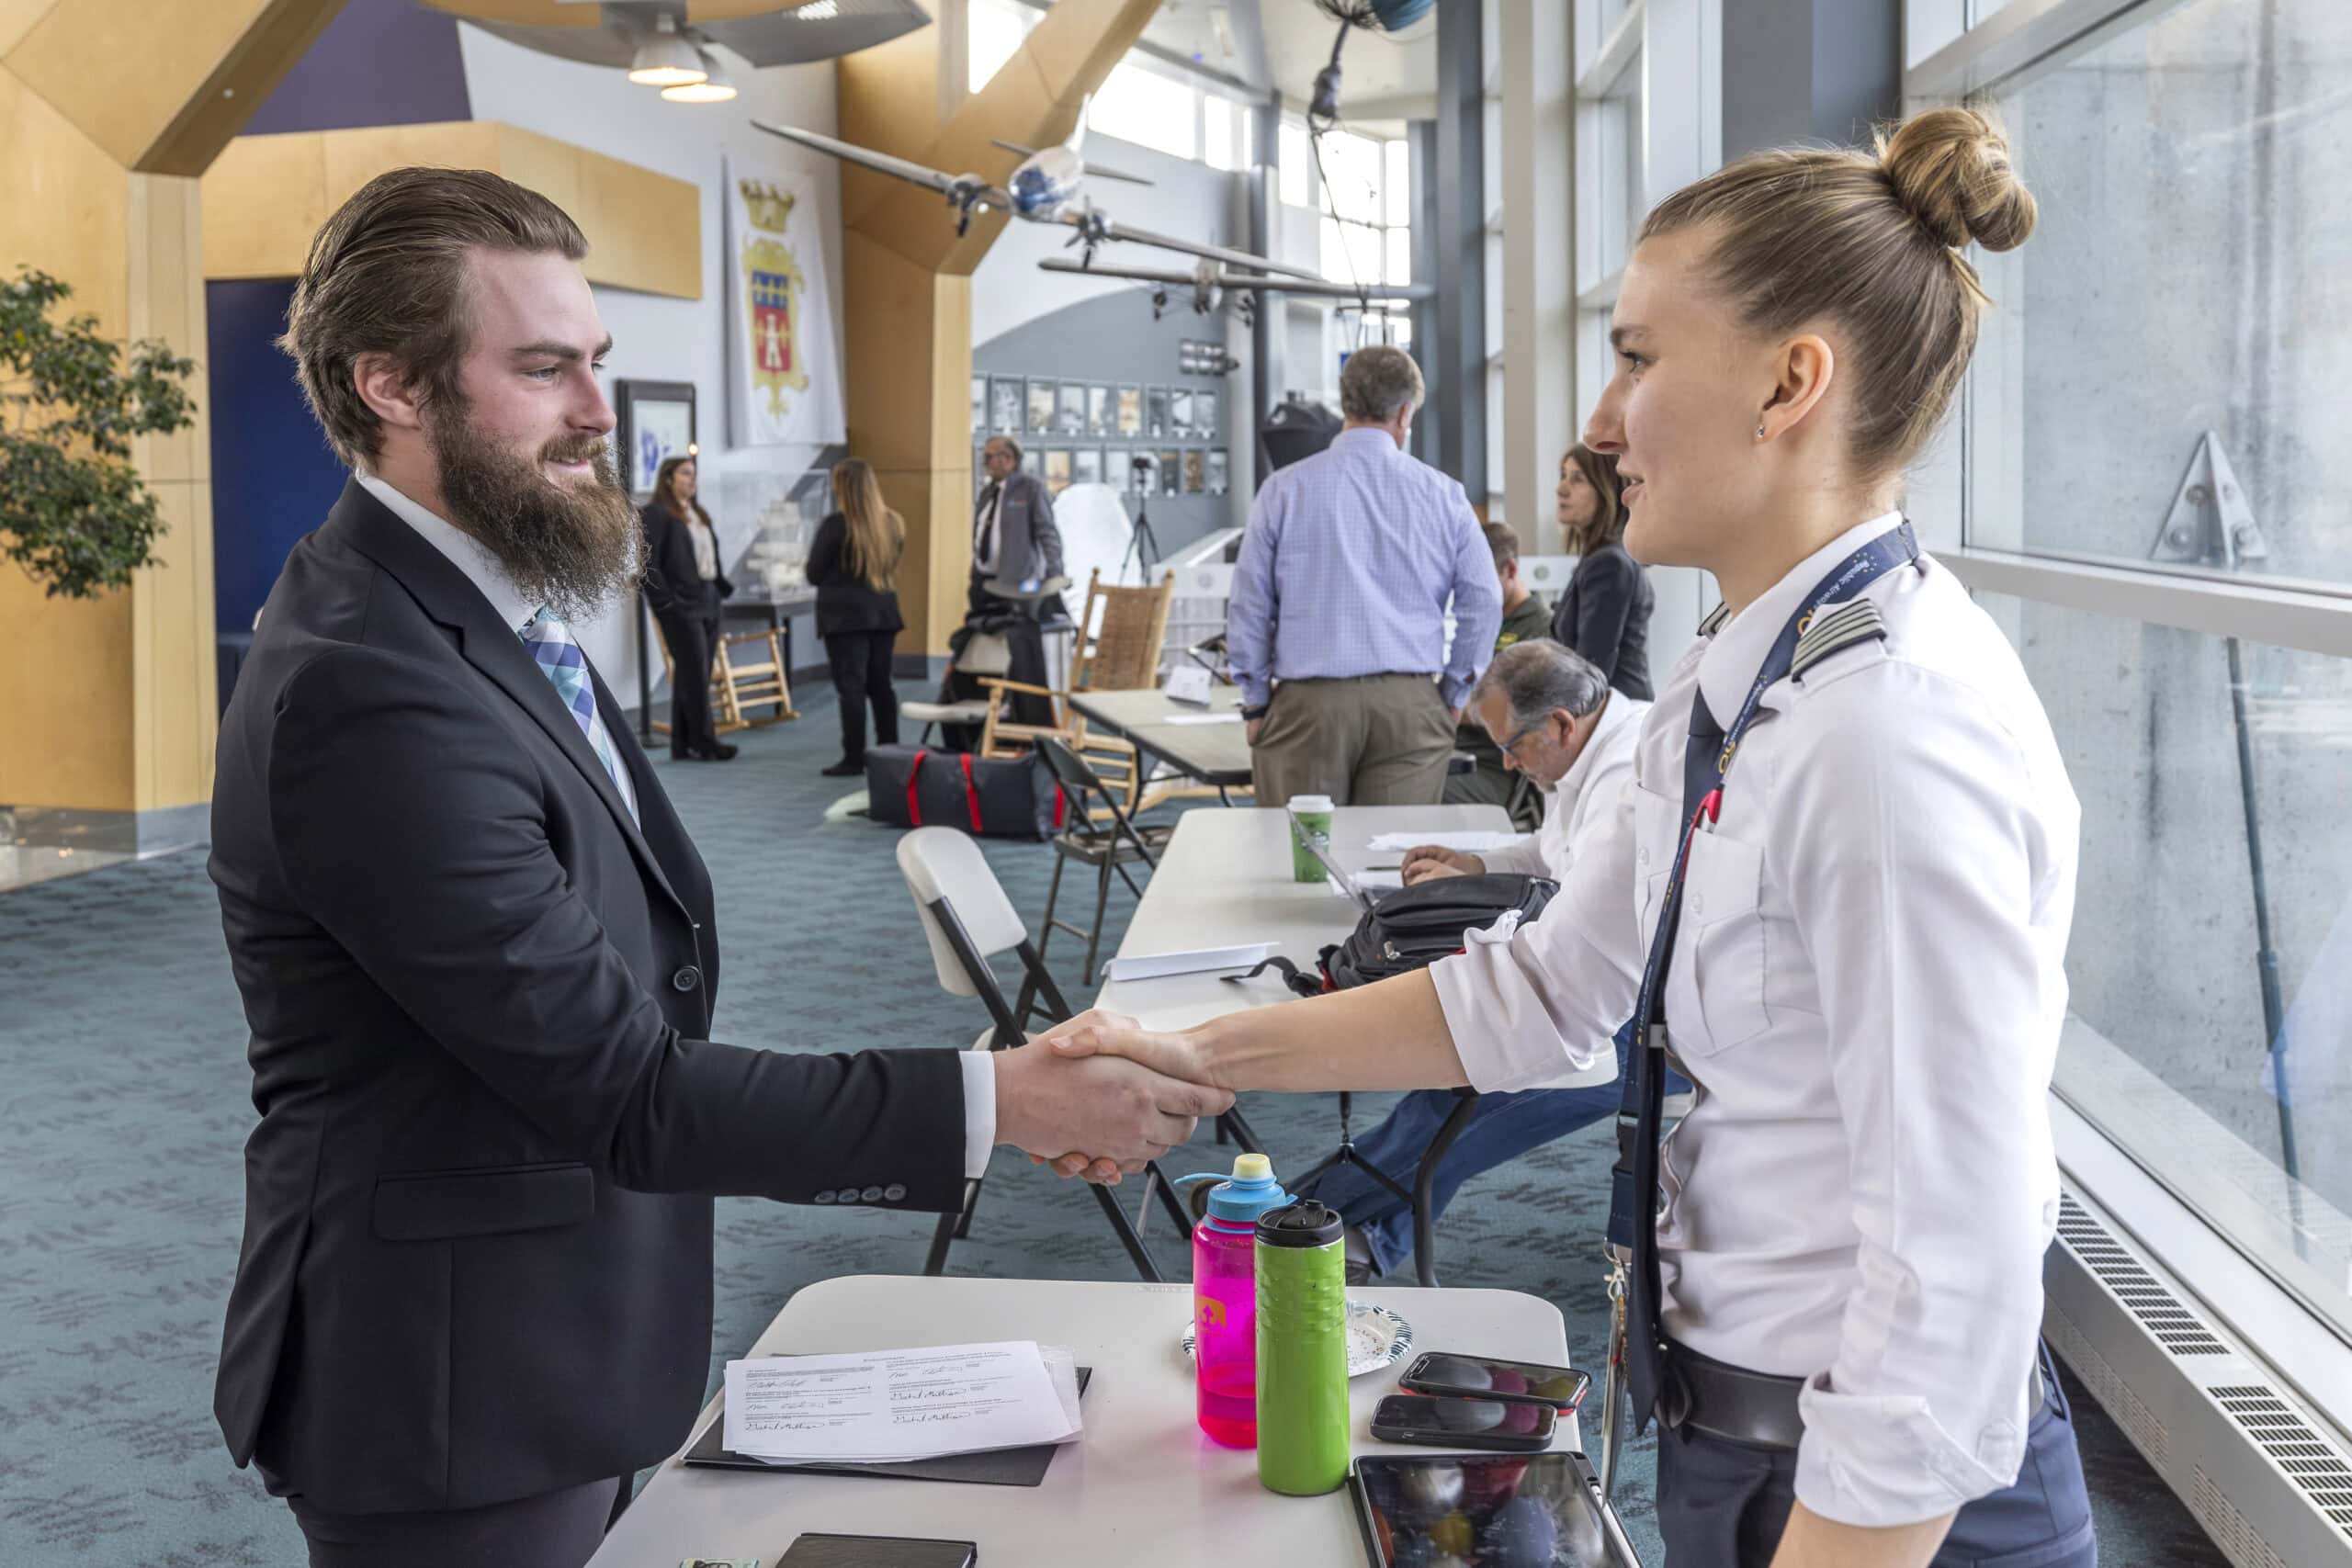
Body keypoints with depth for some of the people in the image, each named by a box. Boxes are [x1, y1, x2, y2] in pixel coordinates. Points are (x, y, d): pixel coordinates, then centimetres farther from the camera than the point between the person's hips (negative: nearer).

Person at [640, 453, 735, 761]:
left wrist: (723, 588, 11)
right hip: (681, 607, -8)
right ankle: (705, 743, -5)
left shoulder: (699, 514, 19)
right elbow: (649, 564, -11)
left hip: (708, 604, 8)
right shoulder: (656, 514, -6)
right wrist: (665, 601, -15)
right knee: (695, 676, -8)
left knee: (689, 677, 9)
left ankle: (684, 744, 13)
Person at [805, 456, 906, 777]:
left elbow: (814, 573, -6)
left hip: (844, 615, -6)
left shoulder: (836, 524, -13)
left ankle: (854, 759, -3)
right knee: (881, 685, 13)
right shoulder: (891, 523, 5)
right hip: (883, 612, 6)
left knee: (851, 687, -3)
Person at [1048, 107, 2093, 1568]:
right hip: (1735, 1435, 8)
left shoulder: (1898, 733, -26)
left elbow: (1949, 1286, -26)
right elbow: (1542, 988, 10)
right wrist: (1205, 1058, 8)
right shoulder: (1736, 690, 4)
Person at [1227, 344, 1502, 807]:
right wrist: (1454, 695, 13)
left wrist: (1256, 704, 11)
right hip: (1411, 705, 1)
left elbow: (1248, 608, 3)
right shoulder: (1441, 493, 5)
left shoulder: (1284, 490, 2)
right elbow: (1484, 602, 4)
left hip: (1307, 703, -1)